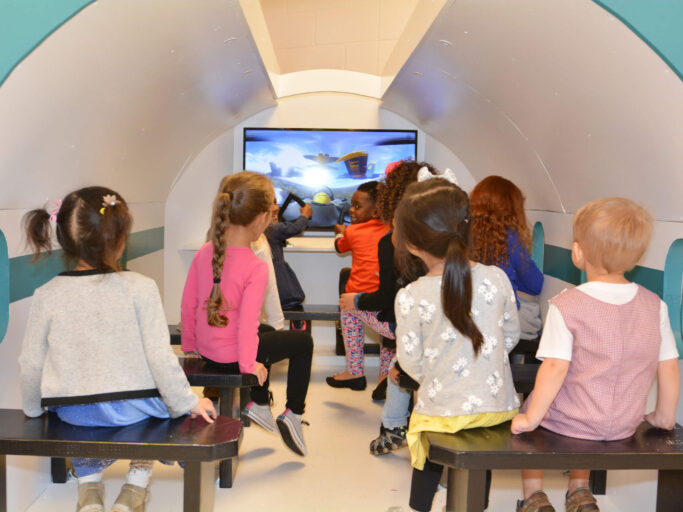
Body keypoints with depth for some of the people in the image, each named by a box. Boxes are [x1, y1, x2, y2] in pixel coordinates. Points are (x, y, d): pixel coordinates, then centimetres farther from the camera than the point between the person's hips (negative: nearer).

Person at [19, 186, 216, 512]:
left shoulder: (46, 295, -8)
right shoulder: (140, 289, -16)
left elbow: (30, 363, 0)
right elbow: (160, 357, -14)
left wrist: (32, 407, 19)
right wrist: (188, 403, -1)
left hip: (73, 412, 3)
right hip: (132, 409, -3)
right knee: (163, 401, 30)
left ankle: (89, 485, 27)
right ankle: (137, 482, 24)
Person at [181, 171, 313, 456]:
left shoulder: (203, 254, -5)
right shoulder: (256, 267, -25)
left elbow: (188, 305, 2)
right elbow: (247, 322, -28)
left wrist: (189, 344, 15)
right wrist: (248, 365, -15)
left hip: (206, 350, 7)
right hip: (230, 355, -7)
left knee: (268, 334, 34)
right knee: (304, 342, 14)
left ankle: (259, 404, 42)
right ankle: (293, 414, 19)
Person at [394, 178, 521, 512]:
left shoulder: (410, 297, -17)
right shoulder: (496, 278, -8)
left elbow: (411, 362, -8)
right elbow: (511, 336, 4)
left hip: (444, 411, -2)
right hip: (498, 405, 2)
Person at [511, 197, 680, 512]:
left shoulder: (566, 305, -20)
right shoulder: (655, 305, -6)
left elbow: (555, 368, -23)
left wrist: (531, 419, -13)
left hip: (570, 422, -4)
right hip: (625, 426, 5)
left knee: (529, 407, 26)